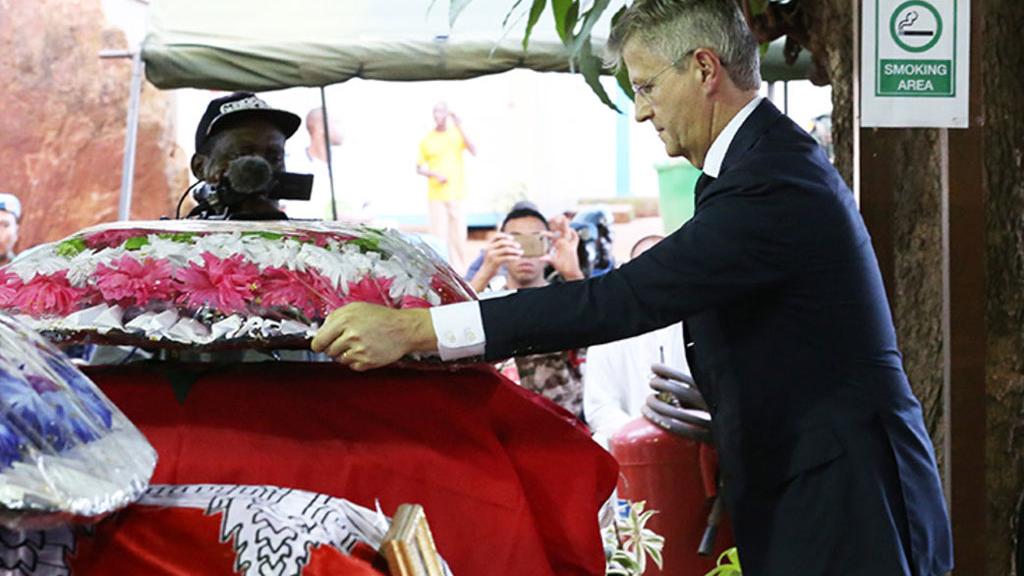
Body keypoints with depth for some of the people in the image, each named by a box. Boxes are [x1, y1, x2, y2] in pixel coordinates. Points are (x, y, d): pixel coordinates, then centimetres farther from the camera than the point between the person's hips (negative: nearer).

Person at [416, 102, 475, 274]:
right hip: (436, 194, -1)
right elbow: (419, 168, 9)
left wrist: (460, 128, -18)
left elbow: (473, 151, -12)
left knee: (459, 234, 1)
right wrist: (435, 175, -10)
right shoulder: (426, 140, 6)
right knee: (439, 234, -5)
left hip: (457, 193, 1)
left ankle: (459, 270, 9)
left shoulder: (457, 134, 6)